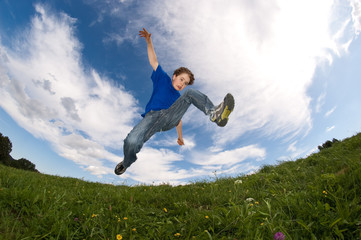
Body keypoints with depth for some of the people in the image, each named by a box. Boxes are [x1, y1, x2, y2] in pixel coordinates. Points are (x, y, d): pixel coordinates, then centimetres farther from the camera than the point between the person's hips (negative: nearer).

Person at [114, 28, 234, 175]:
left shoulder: (178, 98, 29)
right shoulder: (163, 79, 22)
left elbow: (179, 119, 35)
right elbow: (154, 61, 15)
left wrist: (180, 137, 40)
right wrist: (149, 41, 5)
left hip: (170, 119, 3)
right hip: (152, 116, -3)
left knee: (190, 92, -11)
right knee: (131, 142, -30)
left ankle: (214, 113, -33)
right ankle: (126, 163, 5)